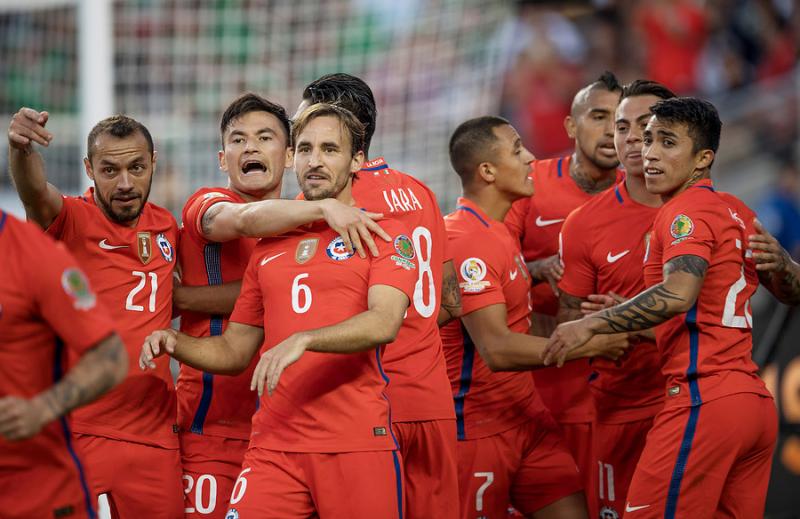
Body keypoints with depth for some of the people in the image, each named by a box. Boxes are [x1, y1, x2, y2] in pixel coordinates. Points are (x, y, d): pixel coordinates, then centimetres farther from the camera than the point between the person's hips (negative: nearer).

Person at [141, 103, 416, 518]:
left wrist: (304, 340, -29)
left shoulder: (385, 235, 3)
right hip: (273, 445, 3)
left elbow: (385, 323, -15)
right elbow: (234, 351, 22)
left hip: (357, 445, -3)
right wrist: (175, 343, 3)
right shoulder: (269, 247, 18)